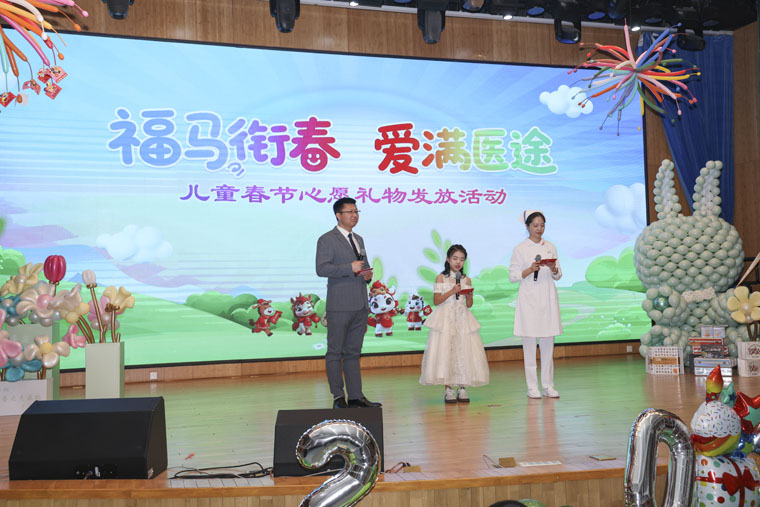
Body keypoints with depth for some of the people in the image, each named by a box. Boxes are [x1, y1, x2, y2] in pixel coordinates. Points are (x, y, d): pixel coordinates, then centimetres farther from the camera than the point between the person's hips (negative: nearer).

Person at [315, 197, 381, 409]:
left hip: (360, 305, 7)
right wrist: (350, 268, -19)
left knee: (353, 352, 11)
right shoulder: (327, 239, -4)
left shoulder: (359, 240, 20)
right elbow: (321, 268, -15)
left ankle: (355, 396, 15)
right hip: (339, 305, -7)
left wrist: (367, 275, 6)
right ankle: (338, 397, 5)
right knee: (335, 352, -1)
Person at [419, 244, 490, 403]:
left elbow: (469, 304, 12)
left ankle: (462, 387, 7)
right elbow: (436, 301, -5)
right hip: (445, 318, -3)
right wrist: (452, 291, -14)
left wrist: (469, 296, -9)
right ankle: (448, 388, 1)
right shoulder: (441, 278, 2)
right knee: (445, 351, -7)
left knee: (464, 351, -2)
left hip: (463, 318, 3)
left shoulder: (466, 280, 11)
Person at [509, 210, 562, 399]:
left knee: (548, 342, 4)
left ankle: (548, 385, 13)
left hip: (548, 298, 3)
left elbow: (558, 276, 13)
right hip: (529, 299, -3)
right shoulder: (520, 249, 1)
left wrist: (553, 269, -8)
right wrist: (530, 269, -16)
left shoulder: (551, 247, 11)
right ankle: (532, 386, 5)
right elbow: (513, 276, -2)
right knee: (529, 342, -2)